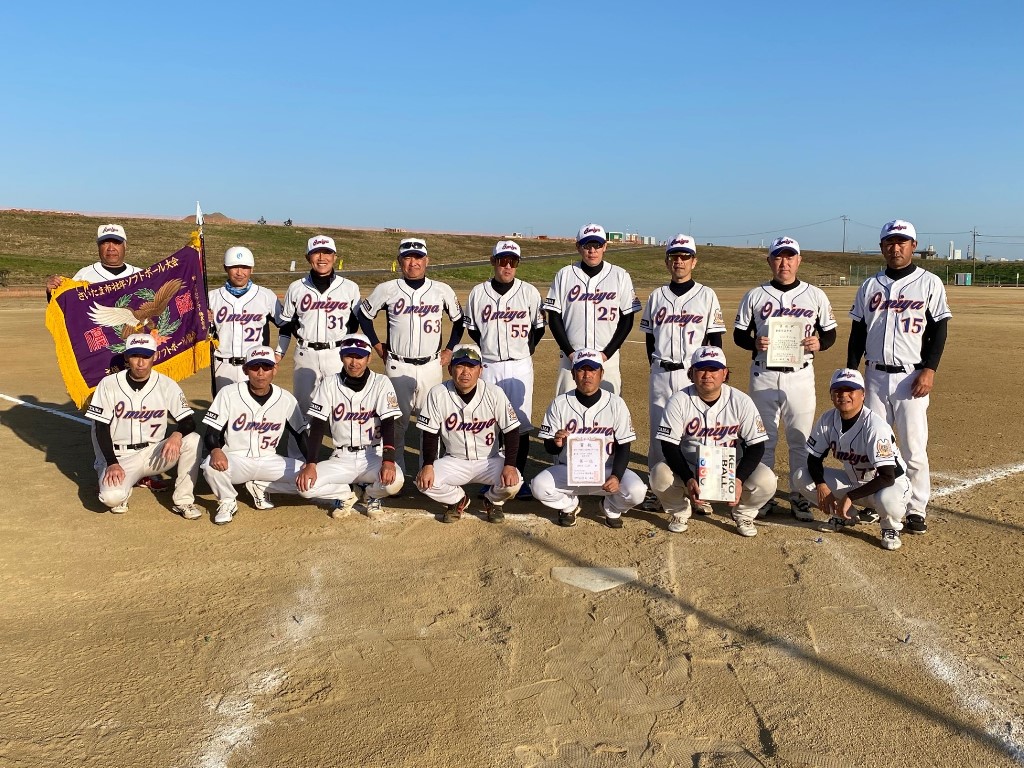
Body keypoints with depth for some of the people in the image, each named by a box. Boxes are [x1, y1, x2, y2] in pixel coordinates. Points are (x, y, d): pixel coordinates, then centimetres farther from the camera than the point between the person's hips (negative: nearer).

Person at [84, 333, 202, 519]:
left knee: (193, 440, -26)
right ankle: (122, 486, 9)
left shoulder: (167, 385, -5)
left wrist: (177, 434, -32)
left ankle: (184, 500, -13)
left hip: (155, 453, 2)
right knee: (111, 497, -30)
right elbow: (101, 428, -6)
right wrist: (112, 463, -18)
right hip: (120, 456, -1)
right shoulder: (108, 384, -6)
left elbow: (189, 421, -8)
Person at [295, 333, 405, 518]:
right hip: (341, 459, 1)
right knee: (305, 485, -24)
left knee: (394, 481, -33)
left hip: (373, 456, -1)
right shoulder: (329, 384, -1)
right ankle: (345, 496, 9)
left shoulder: (381, 383, -5)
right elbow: (317, 426, -5)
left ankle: (372, 495, 7)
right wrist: (310, 464, -19)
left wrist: (388, 460, -30)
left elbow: (388, 424, -13)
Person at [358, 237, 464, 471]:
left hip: (431, 366, 1)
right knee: (398, 419, 2)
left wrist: (449, 350, 10)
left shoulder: (442, 291, 1)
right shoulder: (387, 289, -1)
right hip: (398, 366, -1)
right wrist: (377, 346, 8)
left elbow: (459, 319, 15)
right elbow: (364, 314, 12)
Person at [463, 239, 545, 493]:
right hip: (488, 366, 1)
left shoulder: (529, 292, -1)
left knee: (521, 423, 1)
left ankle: (519, 478, 12)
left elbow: (539, 327, 9)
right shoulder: (478, 292, 2)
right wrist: (488, 348, 7)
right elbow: (472, 328, 13)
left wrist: (526, 349, 1)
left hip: (520, 366, -1)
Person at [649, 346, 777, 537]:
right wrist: (688, 480, -29)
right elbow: (669, 446, -14)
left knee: (766, 480, -26)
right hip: (687, 469, 0)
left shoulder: (741, 402, -11)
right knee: (660, 475, -30)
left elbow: (756, 446, -10)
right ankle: (679, 511, 5)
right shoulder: (678, 401, -12)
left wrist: (738, 479, -27)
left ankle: (743, 514, 9)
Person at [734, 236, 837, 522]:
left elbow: (830, 333, 10)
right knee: (763, 438, 6)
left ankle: (799, 497, 16)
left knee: (801, 439, 4)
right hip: (764, 375, 0)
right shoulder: (755, 295, 4)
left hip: (800, 376, 0)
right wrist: (755, 342, -15)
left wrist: (819, 343, -12)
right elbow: (738, 334, 7)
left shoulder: (815, 295, 5)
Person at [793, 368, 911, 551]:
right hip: (853, 481, 6)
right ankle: (845, 516, 12)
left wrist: (850, 497, -34)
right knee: (802, 477, -11)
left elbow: (887, 477, -32)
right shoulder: (828, 420, -11)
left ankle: (890, 528, -2)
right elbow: (814, 458, -2)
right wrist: (821, 484, -21)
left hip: (892, 483, -6)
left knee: (887, 500, -41)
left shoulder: (875, 426, -29)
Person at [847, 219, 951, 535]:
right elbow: (858, 331, 12)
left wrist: (929, 370, -12)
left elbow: (939, 330, -2)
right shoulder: (870, 285, 10)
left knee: (915, 447, -3)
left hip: (911, 377, -3)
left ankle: (917, 509, 8)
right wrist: (851, 372, 5)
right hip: (875, 376, 3)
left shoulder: (930, 283, 1)